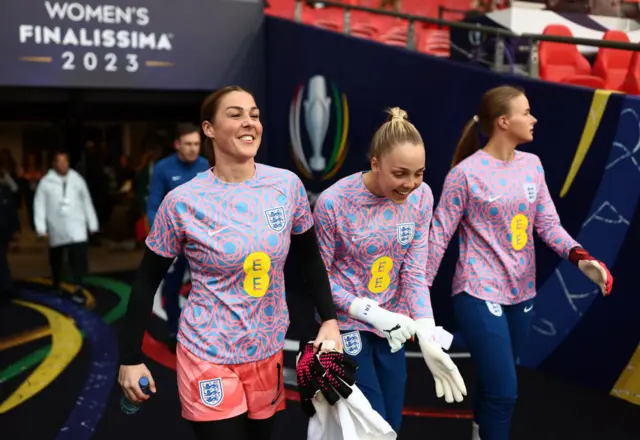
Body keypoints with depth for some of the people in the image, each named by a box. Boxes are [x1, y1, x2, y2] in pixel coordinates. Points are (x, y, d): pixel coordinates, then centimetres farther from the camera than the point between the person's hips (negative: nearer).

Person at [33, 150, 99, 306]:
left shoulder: (77, 179, 4)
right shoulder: (46, 182, -2)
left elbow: (87, 202, 7)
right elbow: (39, 205, -2)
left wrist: (92, 224, 7)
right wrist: (41, 228, -9)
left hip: (76, 226, 0)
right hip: (56, 228, 0)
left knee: (79, 256, -13)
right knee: (56, 258, 15)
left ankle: (78, 289, -12)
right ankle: (56, 285, 34)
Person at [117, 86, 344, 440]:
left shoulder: (288, 185, -6)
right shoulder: (183, 202, -13)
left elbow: (310, 258, 8)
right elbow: (147, 280, -3)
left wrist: (329, 321, -2)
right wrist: (130, 358, -3)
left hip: (268, 352, 4)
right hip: (208, 357, -3)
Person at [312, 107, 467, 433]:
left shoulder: (421, 196, -9)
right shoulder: (333, 203, -23)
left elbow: (415, 272, -7)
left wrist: (428, 339, -17)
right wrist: (373, 313, -23)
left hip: (391, 326, 5)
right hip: (347, 325, -5)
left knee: (392, 424, 15)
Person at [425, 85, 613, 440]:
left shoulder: (532, 165, 5)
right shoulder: (466, 173, -13)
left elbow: (547, 222, 2)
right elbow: (440, 234, -9)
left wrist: (580, 256, -16)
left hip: (521, 293, 6)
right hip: (479, 293, -6)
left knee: (496, 385, 18)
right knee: (503, 391, -7)